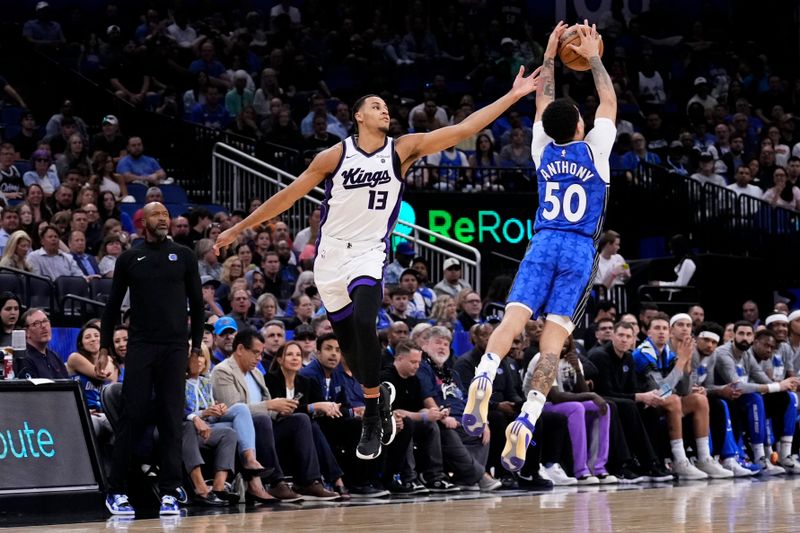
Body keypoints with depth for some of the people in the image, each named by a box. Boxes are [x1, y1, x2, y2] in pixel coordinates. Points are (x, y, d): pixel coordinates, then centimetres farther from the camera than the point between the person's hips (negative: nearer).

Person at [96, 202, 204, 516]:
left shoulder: (183, 256, 7)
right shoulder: (129, 259, 7)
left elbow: (197, 303, 10)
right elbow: (113, 306, 11)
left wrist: (197, 346, 4)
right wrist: (105, 347, 5)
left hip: (175, 348, 0)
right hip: (140, 346, 0)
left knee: (171, 420, -1)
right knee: (132, 417, -4)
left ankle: (169, 492, 1)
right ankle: (116, 491, 0)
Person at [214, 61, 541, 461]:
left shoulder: (403, 150, -3)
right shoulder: (335, 155, -5)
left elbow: (463, 129, -8)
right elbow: (289, 195, 2)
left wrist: (513, 96, -13)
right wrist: (239, 228, 2)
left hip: (369, 253, -1)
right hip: (331, 255, 2)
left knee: (363, 322, -27)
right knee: (347, 340, 9)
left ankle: (372, 414, -17)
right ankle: (379, 395, 39)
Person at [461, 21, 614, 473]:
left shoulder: (543, 149, 12)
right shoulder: (593, 150, 5)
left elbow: (544, 101, 28)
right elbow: (609, 102, 18)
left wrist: (550, 55, 35)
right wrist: (594, 58, 26)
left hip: (543, 244, 2)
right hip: (579, 250, -2)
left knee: (515, 316, -13)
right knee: (554, 336, -11)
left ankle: (484, 377, -44)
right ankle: (527, 422, -27)